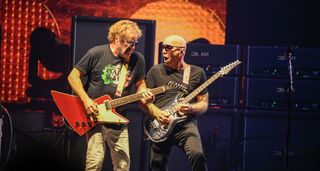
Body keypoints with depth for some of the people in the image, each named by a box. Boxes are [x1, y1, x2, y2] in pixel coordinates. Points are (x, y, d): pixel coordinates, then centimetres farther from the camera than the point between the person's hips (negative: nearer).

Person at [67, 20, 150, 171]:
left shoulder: (137, 59, 2)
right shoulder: (97, 54, -8)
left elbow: (140, 83, 16)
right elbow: (73, 76, -3)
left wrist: (143, 94, -7)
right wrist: (86, 100, -14)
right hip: (95, 115, -4)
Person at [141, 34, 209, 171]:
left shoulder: (197, 73, 7)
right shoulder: (155, 71, 9)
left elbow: (204, 103, 7)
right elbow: (144, 100, 7)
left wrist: (191, 108, -14)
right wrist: (156, 113, -12)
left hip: (186, 124, -2)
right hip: (160, 126, 2)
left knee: (197, 154, -28)